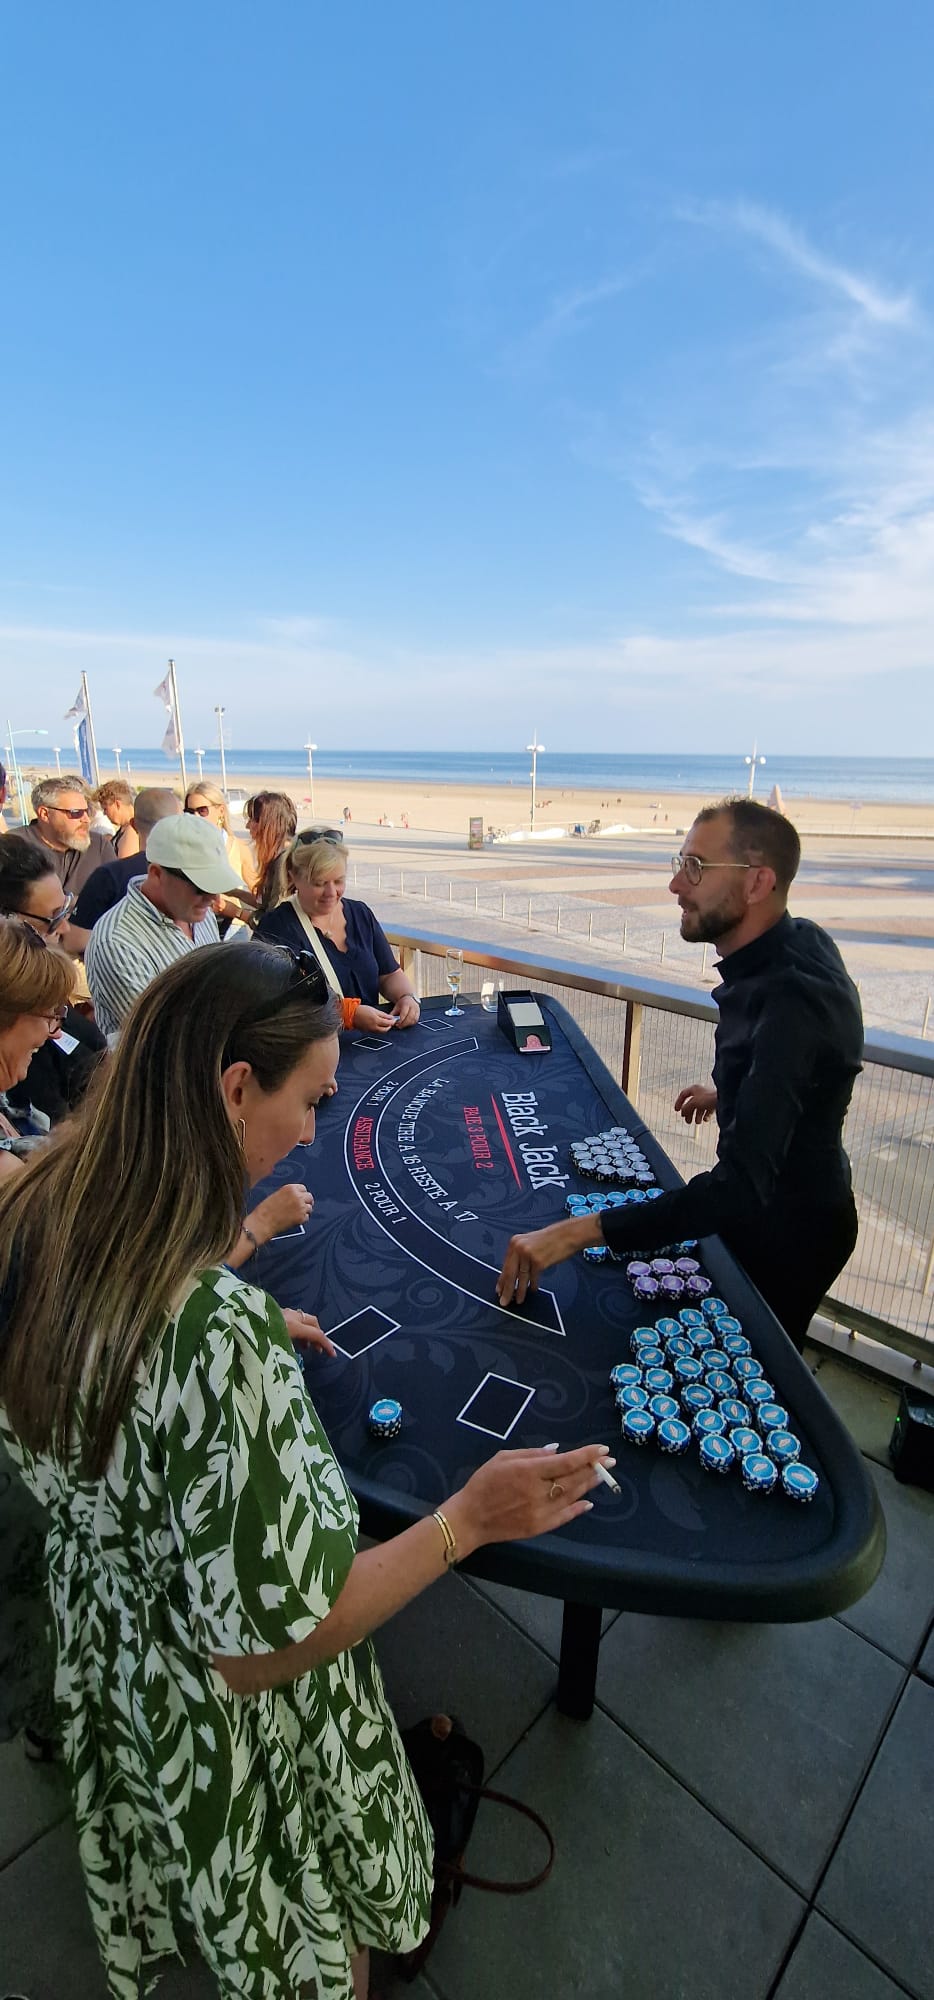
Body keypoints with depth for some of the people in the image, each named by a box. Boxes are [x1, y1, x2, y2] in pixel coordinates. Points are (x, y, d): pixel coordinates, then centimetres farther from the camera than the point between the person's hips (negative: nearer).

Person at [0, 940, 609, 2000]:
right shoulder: (219, 1333, -42)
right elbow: (261, 1647, -30)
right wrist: (468, 1520, -24)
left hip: (100, 1649, 7)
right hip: (226, 1726, -6)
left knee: (172, 1893, 39)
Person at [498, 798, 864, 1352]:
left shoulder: (789, 1002, -38)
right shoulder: (801, 942, -8)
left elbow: (741, 1188, -44)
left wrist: (579, 1233, -47)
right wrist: (732, 1090, 13)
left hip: (787, 1231, -8)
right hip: (782, 1195, 8)